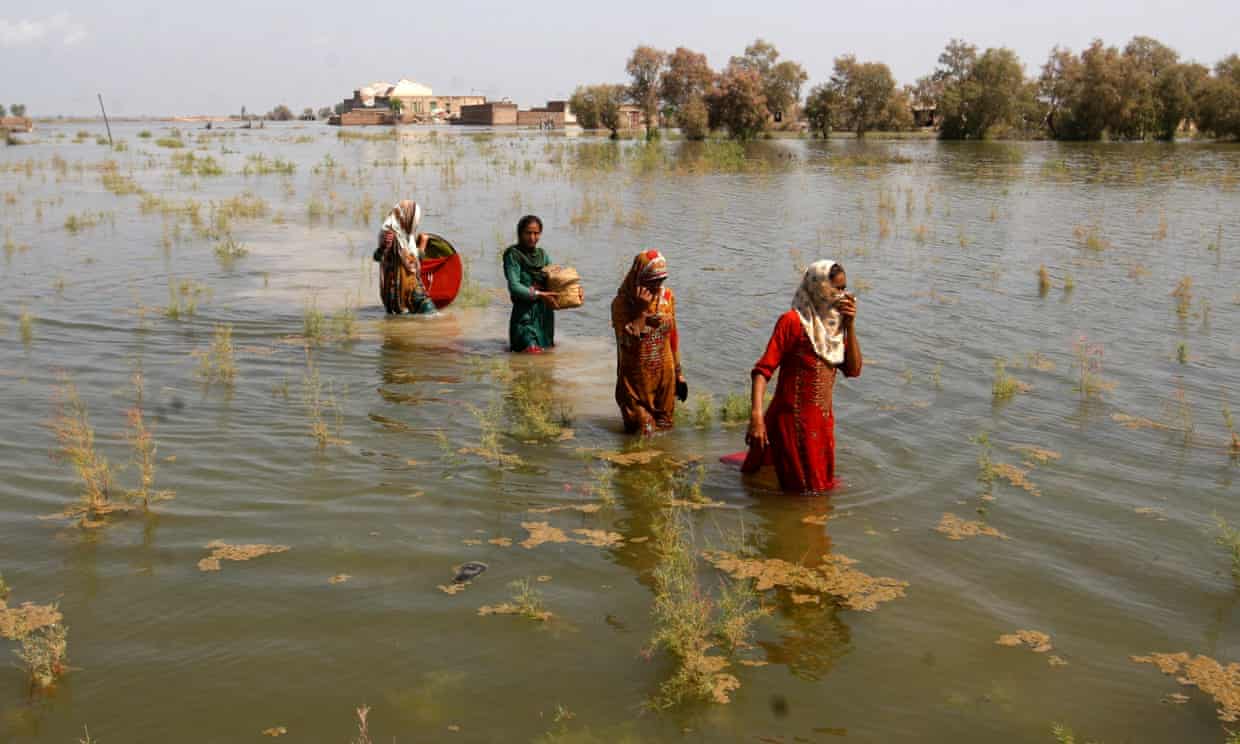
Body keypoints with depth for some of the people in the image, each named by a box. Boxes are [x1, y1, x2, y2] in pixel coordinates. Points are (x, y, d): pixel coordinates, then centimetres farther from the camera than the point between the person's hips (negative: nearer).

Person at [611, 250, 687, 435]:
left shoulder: (667, 296, -2)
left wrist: (679, 372, 9)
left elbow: (673, 336, 7)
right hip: (636, 380, -4)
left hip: (664, 376, 4)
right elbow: (626, 341, -26)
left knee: (664, 427, 15)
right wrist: (642, 310, -28)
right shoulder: (622, 303, -15)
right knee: (642, 432, 4)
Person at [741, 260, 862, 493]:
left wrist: (850, 325, -6)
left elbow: (853, 370, 2)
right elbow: (764, 369, -21)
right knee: (804, 489, 4)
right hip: (794, 420, -7)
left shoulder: (834, 323, 8)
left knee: (821, 485, 23)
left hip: (823, 421, 8)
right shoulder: (793, 321, -14)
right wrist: (756, 415, -33)